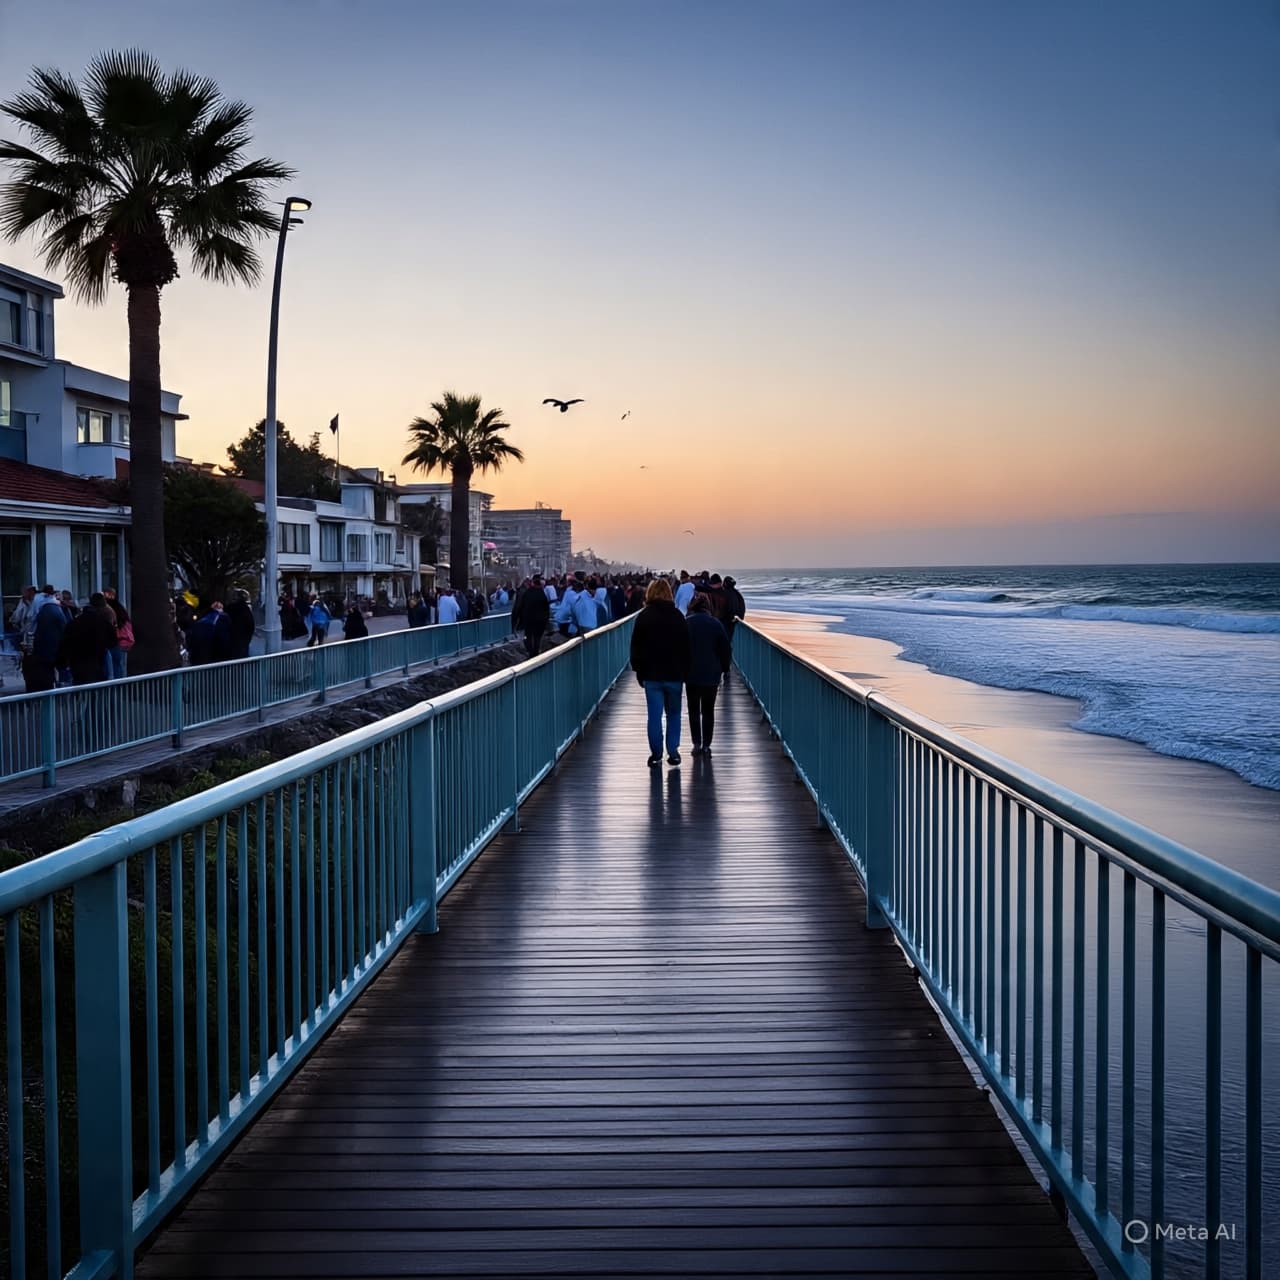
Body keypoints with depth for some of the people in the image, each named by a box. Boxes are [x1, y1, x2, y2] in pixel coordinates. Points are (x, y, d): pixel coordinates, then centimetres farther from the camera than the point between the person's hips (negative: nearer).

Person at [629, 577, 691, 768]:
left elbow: (636, 646, -1)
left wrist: (638, 670, 8)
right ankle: (673, 752, 8)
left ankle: (656, 754, 6)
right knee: (673, 714, 12)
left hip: (651, 674, -1)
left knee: (654, 715, 3)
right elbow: (686, 646, 2)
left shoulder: (644, 616, -3)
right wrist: (685, 672, 9)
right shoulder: (678, 616, 0)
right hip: (674, 673, 1)